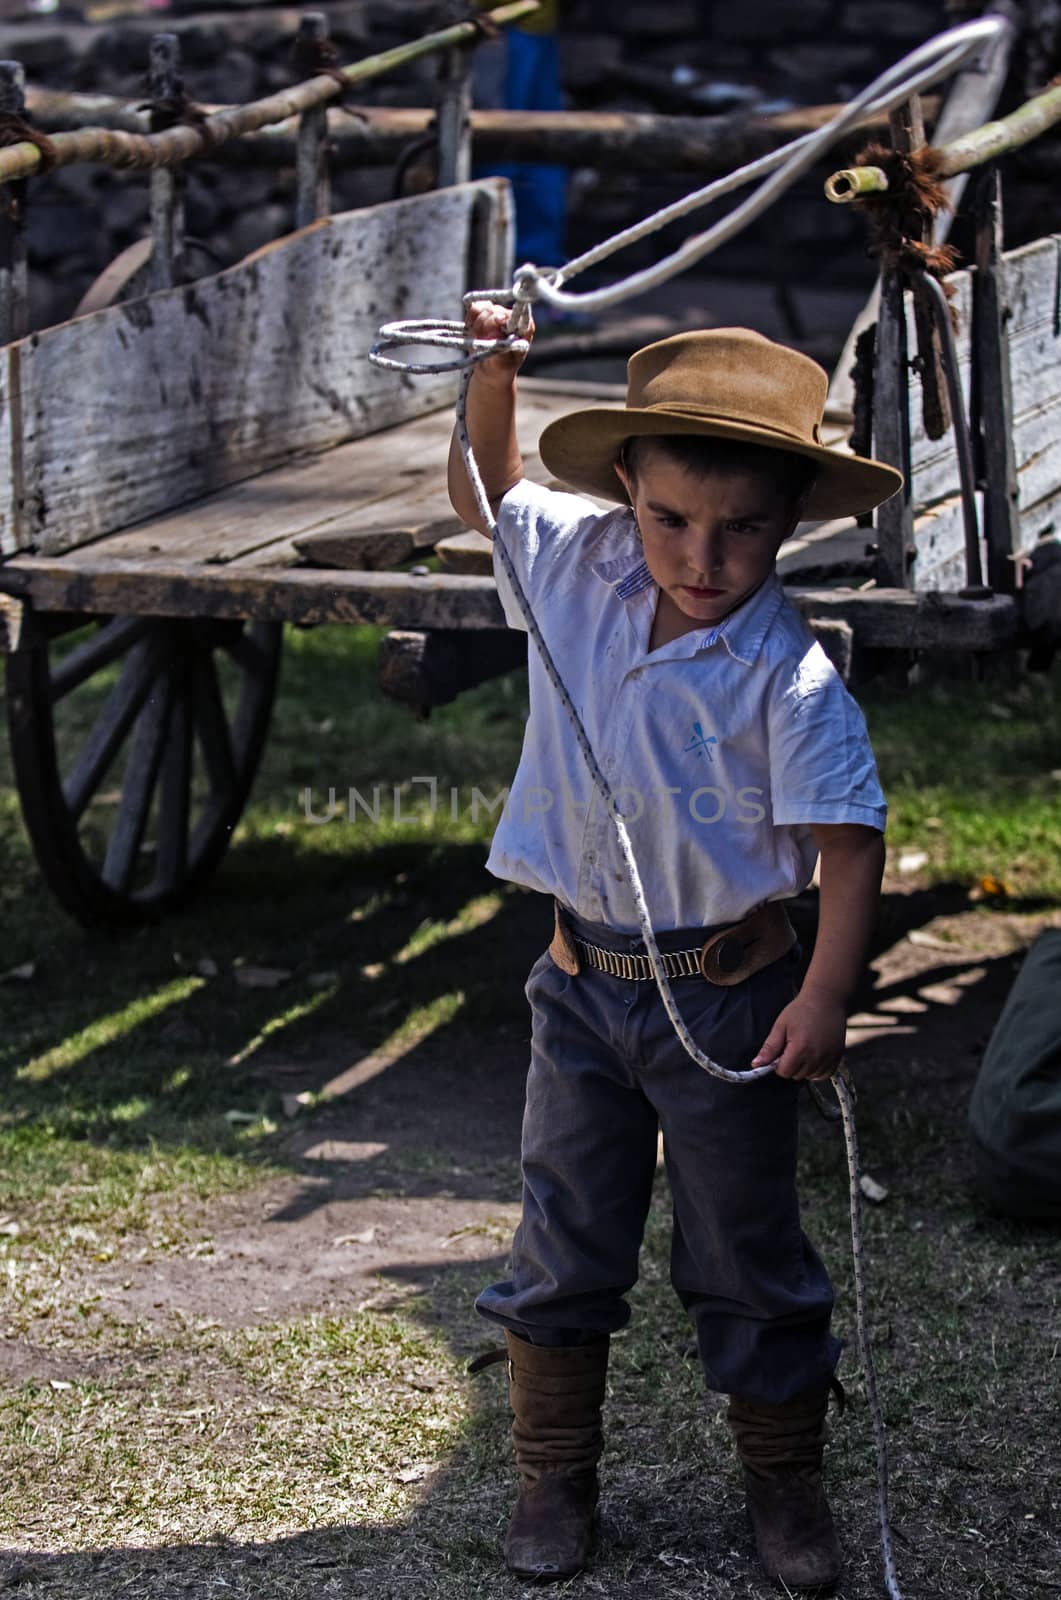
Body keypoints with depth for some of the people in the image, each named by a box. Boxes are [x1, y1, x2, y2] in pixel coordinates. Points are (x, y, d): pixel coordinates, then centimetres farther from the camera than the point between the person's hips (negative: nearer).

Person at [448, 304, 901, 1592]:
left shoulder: (787, 675, -19)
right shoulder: (579, 565, -5)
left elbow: (849, 839, -18)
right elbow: (486, 492, 13)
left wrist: (824, 996, -26)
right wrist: (492, 374, -2)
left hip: (723, 993, -4)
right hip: (582, 978, 4)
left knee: (748, 1255, 9)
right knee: (563, 1244, 12)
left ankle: (784, 1487, 25)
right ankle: (555, 1480, 26)